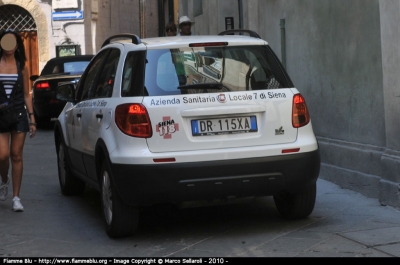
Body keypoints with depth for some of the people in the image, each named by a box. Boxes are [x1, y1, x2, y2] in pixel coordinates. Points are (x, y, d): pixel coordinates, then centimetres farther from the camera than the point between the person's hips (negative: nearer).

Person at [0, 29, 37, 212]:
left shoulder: (21, 66, 8)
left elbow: (27, 95, 11)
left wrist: (32, 118, 6)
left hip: (19, 114, 2)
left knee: (16, 156, 2)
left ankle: (16, 197, 8)